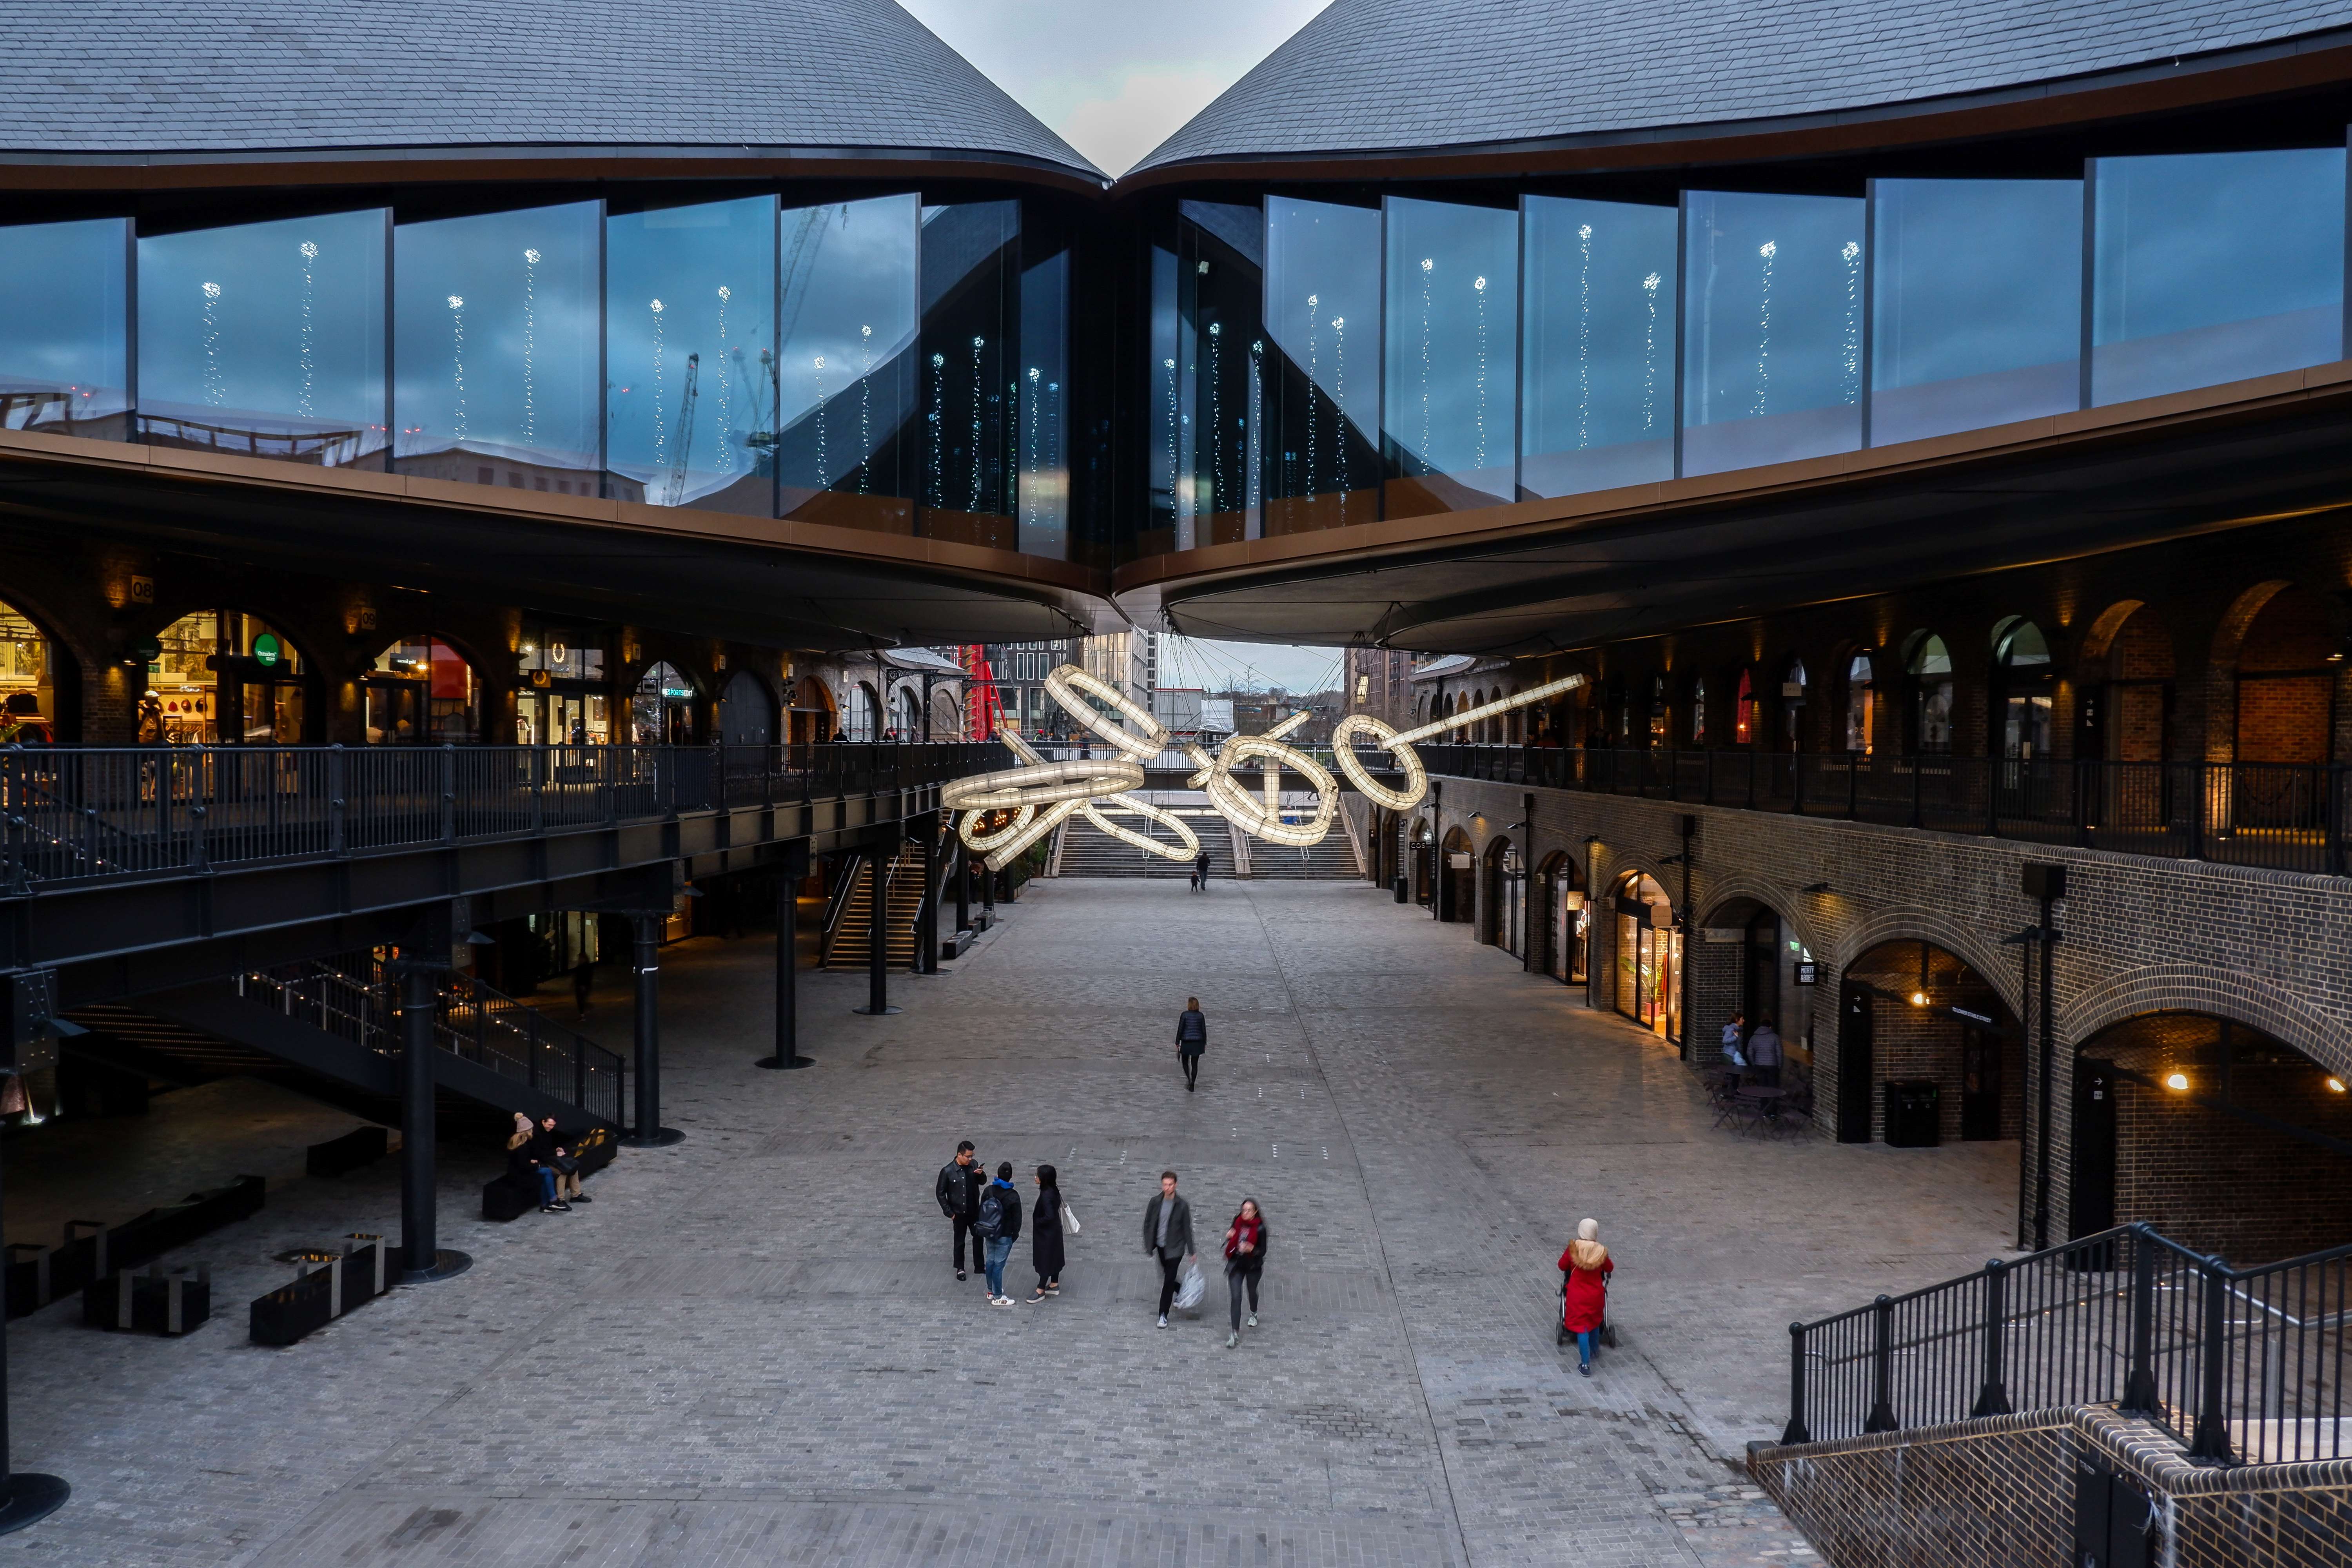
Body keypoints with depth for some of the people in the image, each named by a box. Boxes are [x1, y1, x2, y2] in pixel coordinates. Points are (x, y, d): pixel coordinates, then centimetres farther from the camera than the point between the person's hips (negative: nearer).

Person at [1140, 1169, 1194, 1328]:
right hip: (1160, 1246, 4)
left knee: (1169, 1280, -4)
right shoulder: (1155, 1202, -4)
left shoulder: (1182, 1206, -11)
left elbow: (1187, 1229, -5)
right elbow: (1148, 1224, 4)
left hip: (1175, 1249, -4)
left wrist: (1191, 1252, -3)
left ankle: (1164, 1315, 5)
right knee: (1167, 1277, 18)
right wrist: (1148, 1246, 1)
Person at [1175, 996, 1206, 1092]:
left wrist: (1177, 1044, -3)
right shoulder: (1201, 1016, -1)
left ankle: (1189, 1080, -5)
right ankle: (1192, 1085, 8)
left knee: (1185, 1062, 15)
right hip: (1198, 1042, 2)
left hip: (1186, 1042, -2)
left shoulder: (1184, 1015, -8)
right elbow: (1204, 1030, 2)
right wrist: (1205, 1043, 13)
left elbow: (1180, 1029, -8)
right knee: (1195, 1064, 9)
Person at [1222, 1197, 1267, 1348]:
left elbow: (1263, 1251, -15)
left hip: (1253, 1266, -2)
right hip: (1236, 1265, 2)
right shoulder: (1238, 1221, -8)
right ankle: (1235, 1334, -3)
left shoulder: (1260, 1228, -19)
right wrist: (1229, 1236, -10)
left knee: (1252, 1291, 24)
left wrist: (1251, 1249, -33)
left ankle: (1254, 1314, 57)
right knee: (1236, 1297, -6)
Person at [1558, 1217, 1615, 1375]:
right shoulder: (1601, 1251, -11)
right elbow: (1610, 1269, 6)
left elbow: (1562, 1266, -2)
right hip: (1596, 1295, 2)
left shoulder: (1574, 1249, -15)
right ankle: (1593, 1352, 45)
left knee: (1582, 1327, 1)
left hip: (1578, 1295, -2)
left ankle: (1586, 1364, -4)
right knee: (1595, 1323, 25)